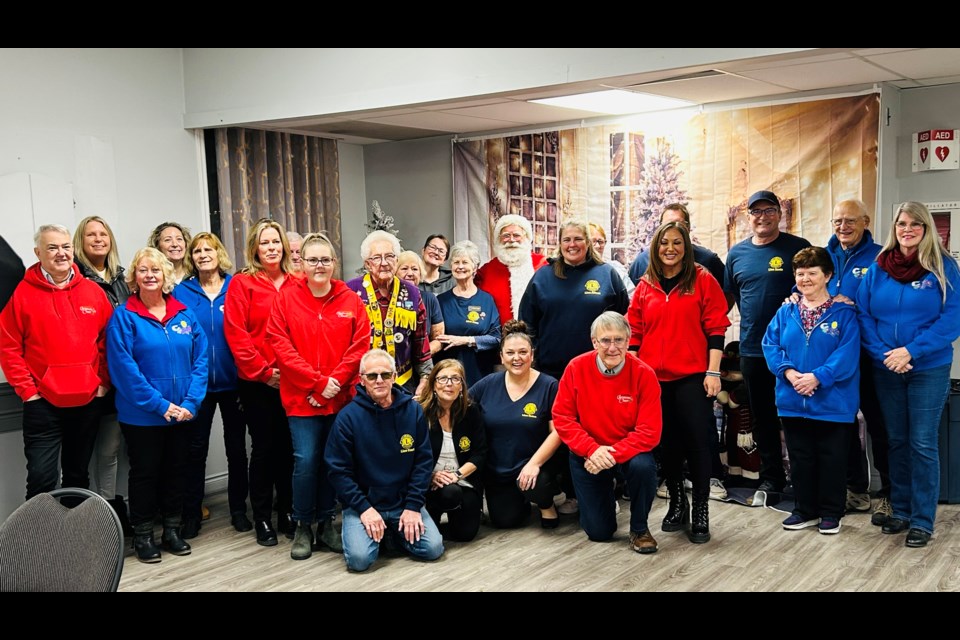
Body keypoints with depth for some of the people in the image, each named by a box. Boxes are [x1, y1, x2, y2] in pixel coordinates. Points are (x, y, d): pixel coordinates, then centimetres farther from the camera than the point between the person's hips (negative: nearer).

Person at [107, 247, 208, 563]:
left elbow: (200, 360, 1)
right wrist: (160, 405, -18)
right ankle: (143, 535, 22)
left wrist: (190, 402, -11)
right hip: (141, 415, -4)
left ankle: (172, 530, 29)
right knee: (145, 473, 8)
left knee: (176, 470, 14)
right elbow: (124, 368, -15)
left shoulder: (185, 314, 4)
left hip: (182, 414, 4)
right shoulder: (123, 317, -7)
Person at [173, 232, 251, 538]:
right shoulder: (181, 292, 1)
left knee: (236, 447, 10)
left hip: (232, 383, 0)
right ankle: (191, 514, 17)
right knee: (195, 449, 6)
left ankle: (238, 510, 23)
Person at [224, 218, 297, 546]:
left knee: (288, 447, 9)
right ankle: (263, 520, 15)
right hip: (257, 383, -3)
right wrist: (264, 371, -10)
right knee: (264, 448, 4)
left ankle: (287, 514, 22)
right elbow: (236, 334, -7)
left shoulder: (296, 285, 8)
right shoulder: (242, 284, -1)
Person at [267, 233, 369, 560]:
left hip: (341, 397, 2)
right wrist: (318, 382, -13)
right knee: (306, 461, -5)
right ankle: (303, 527, 12)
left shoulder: (351, 300, 4)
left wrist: (336, 381, -12)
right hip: (301, 398, -2)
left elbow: (360, 346, 0)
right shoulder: (286, 299, 0)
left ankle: (326, 523, 23)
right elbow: (280, 346, -7)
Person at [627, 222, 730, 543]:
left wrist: (713, 372, -9)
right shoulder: (645, 286, 10)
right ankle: (676, 502, 25)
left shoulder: (703, 280, 0)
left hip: (693, 377, -3)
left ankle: (700, 510, 9)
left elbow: (716, 329, -3)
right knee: (667, 442, 10)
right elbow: (634, 333, 11)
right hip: (654, 378, 3)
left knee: (698, 440, -2)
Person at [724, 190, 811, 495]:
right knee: (762, 416, 12)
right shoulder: (737, 253, 8)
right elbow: (728, 296, 17)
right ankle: (771, 477, 24)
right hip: (752, 348, 4)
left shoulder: (798, 247, -4)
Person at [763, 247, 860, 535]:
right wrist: (788, 371, -15)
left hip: (833, 402, -4)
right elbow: (770, 345, 1)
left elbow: (847, 354, -14)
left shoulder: (843, 313, -4)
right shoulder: (786, 313, 8)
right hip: (793, 402, 4)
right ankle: (805, 510, 26)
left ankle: (831, 513, 20)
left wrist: (818, 377, -23)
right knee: (800, 458, 13)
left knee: (832, 459, 7)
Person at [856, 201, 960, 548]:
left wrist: (912, 351, -18)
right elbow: (863, 314, 2)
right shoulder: (878, 268, 4)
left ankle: (923, 520, 9)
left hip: (929, 369, -3)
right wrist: (883, 353, -12)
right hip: (886, 369, 3)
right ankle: (901, 511, 24)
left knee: (923, 445, 0)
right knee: (896, 441, 12)